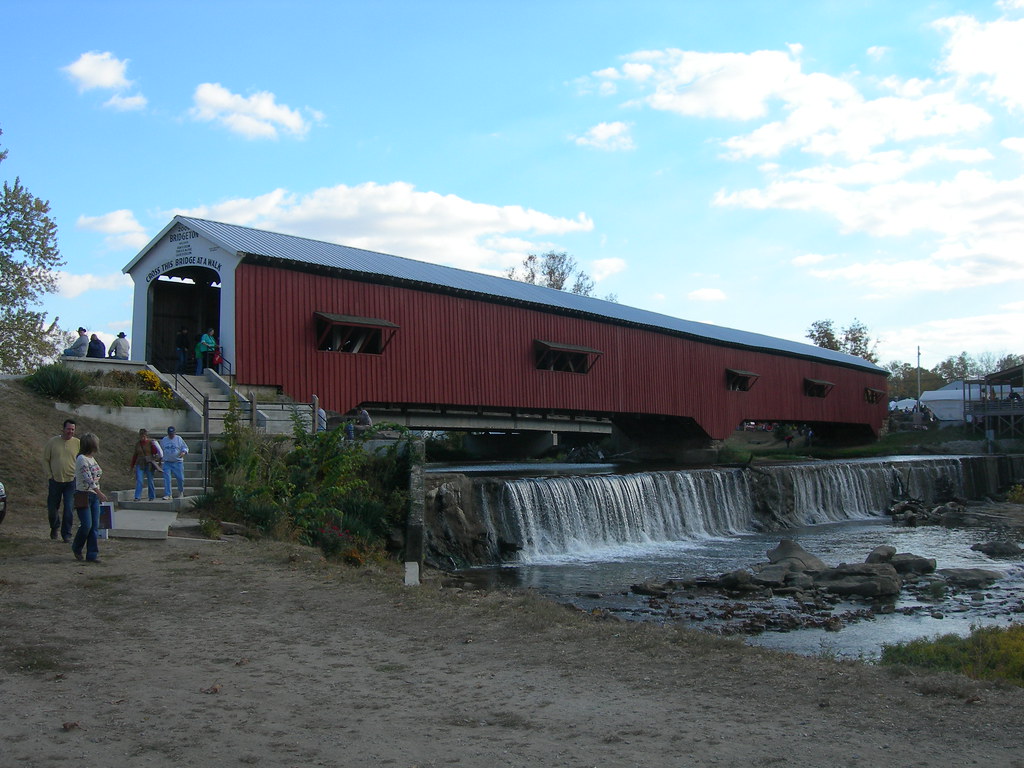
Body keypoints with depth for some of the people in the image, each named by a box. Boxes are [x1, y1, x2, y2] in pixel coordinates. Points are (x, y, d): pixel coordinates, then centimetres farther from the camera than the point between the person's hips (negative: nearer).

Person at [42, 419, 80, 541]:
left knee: (69, 509, -4)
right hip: (55, 480, 1)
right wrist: (50, 474, 0)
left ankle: (66, 534, 8)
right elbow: (45, 459, 7)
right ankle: (55, 527, 38)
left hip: (71, 481, -1)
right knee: (52, 508, 10)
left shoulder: (78, 443, 0)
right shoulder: (52, 442, -1)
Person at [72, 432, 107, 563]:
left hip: (94, 495, 8)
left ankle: (92, 555, 6)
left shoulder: (92, 458, 13)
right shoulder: (81, 459, -13)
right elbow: (88, 478, -23)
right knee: (86, 525, -8)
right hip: (83, 495, -8)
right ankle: (76, 548, 18)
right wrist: (99, 493, -30)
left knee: (95, 526, 3)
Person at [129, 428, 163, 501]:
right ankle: (137, 497, -9)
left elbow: (156, 452, -4)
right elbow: (135, 455, 18)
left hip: (149, 464, -3)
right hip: (140, 464, 3)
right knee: (139, 481, -9)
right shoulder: (137, 444, 10)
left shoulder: (151, 443, -2)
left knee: (150, 481, 3)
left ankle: (152, 496, 17)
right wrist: (132, 465, 22)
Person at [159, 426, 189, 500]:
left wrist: (183, 452, -17)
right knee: (166, 479, -9)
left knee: (180, 478, 1)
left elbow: (185, 448, 2)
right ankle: (168, 495, -7)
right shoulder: (163, 440, 8)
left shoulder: (179, 439, 1)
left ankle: (181, 491, 28)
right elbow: (161, 450, 21)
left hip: (178, 462, -1)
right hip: (167, 462, 2)